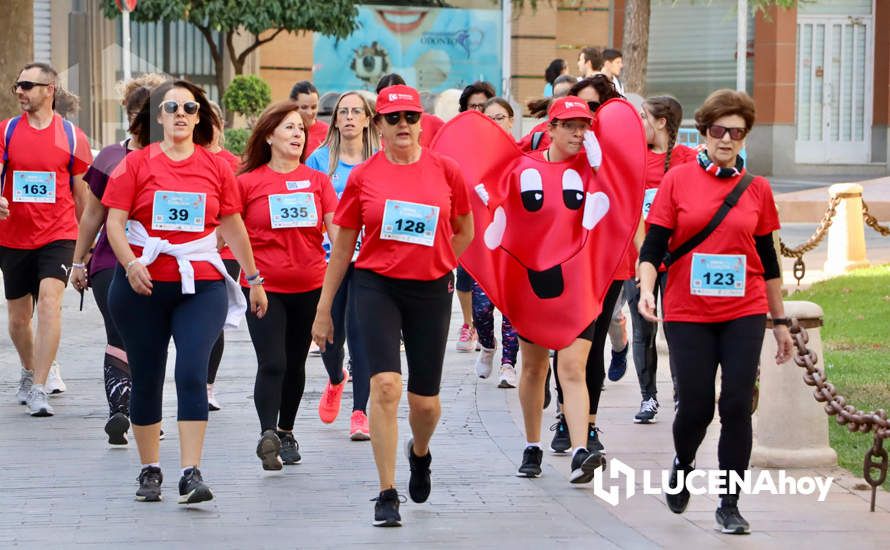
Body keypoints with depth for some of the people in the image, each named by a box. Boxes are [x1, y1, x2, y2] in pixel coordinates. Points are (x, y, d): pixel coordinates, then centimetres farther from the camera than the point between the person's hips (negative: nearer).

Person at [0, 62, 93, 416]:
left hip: (58, 236, -2)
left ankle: (38, 389, -22)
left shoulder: (72, 136, 1)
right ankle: (30, 371, 39)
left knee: (49, 301, -21)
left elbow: (82, 194, 9)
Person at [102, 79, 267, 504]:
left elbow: (233, 227, 15)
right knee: (146, 378, 7)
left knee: (192, 374, -13)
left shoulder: (215, 167, 8)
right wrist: (131, 264, -20)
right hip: (143, 285, 0)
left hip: (201, 285, 0)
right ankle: (149, 470, 20)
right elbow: (114, 221, -4)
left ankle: (191, 474, -14)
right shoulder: (136, 164, 2)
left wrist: (254, 279, 18)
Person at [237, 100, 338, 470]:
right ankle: (268, 434, -22)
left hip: (309, 287, 3)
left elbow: (335, 227, -1)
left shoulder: (317, 181, 5)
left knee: (295, 364, 14)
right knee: (272, 363, -15)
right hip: (263, 287, -3)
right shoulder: (248, 182, -2)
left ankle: (285, 432, 28)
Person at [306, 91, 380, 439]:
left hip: (368, 257, -1)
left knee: (360, 330, -10)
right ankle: (336, 380, 41)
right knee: (330, 332, 6)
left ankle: (360, 413, -6)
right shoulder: (320, 159, 6)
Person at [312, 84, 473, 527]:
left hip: (431, 291, 1)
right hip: (376, 286, -1)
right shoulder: (363, 175, -1)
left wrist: (438, 267, 9)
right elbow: (342, 245, 7)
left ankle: (420, 453, 44)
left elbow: (464, 230, 17)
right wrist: (324, 309, 8)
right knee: (385, 385, -17)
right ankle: (387, 494, -9)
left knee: (425, 401, 8)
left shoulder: (445, 171, 0)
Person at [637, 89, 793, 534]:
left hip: (744, 314, 1)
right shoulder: (678, 180, 0)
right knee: (695, 407, 0)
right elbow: (654, 245, -1)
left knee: (737, 406, -5)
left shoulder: (756, 189, 6)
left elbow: (768, 260, 12)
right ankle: (682, 465, 33)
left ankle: (729, 505, 4)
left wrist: (780, 320, 14)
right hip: (687, 314, -1)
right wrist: (646, 289, -18)